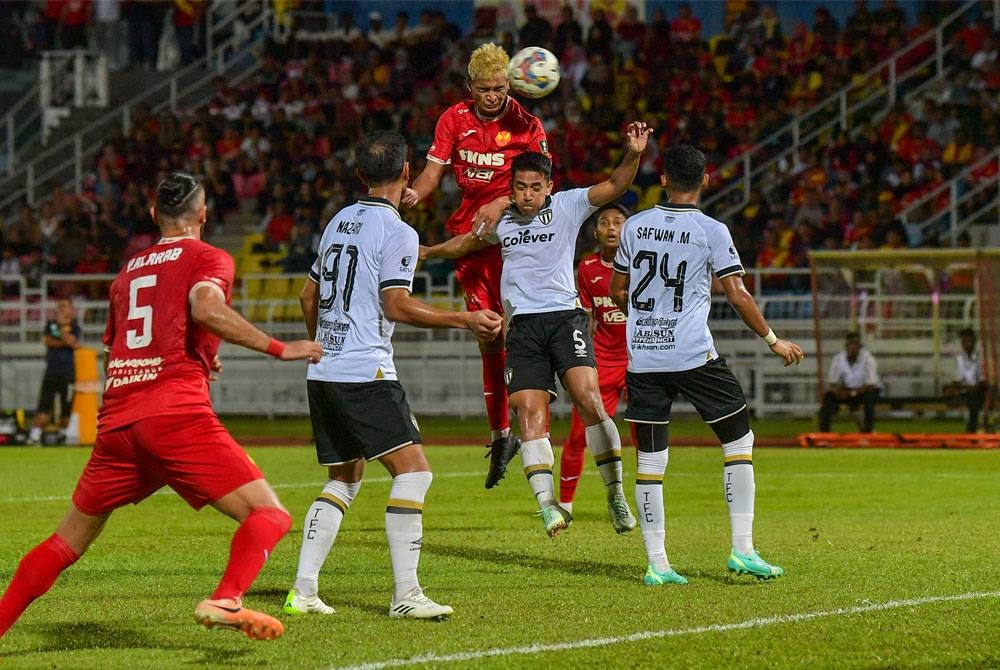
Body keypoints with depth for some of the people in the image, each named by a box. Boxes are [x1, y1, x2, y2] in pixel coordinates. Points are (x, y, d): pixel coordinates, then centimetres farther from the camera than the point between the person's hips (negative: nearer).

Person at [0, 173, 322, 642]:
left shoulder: (127, 271, 25)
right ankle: (226, 600, -33)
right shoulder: (208, 259, 7)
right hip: (176, 414, -6)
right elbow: (206, 307, -16)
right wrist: (278, 349, -10)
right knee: (270, 515, -8)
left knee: (71, 538, 20)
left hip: (116, 420, 6)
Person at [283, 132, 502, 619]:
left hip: (324, 374, 9)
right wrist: (464, 320, -12)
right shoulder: (397, 232, -8)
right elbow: (397, 306, -15)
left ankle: (303, 591, 9)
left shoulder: (340, 221, 16)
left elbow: (309, 297, 23)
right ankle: (406, 594, -17)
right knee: (413, 470, -8)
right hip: (365, 374, -9)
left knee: (344, 480, 16)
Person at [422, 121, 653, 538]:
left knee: (588, 399, -20)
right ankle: (546, 504, -17)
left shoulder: (566, 206, 6)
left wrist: (633, 155, -22)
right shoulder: (502, 220, 17)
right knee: (529, 413, -12)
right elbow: (468, 243, 38)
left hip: (564, 316, -3)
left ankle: (616, 495, -13)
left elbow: (614, 187, -5)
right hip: (522, 327, 3)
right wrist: (427, 251, 47)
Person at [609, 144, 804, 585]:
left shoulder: (635, 226, 8)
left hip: (642, 357, 4)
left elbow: (617, 292, 16)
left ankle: (656, 564, 3)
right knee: (739, 442, 8)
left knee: (649, 458, 5)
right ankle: (742, 549, 0)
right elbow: (737, 295, -6)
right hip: (694, 356, -4)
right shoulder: (711, 231, -4)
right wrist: (773, 340, 6)